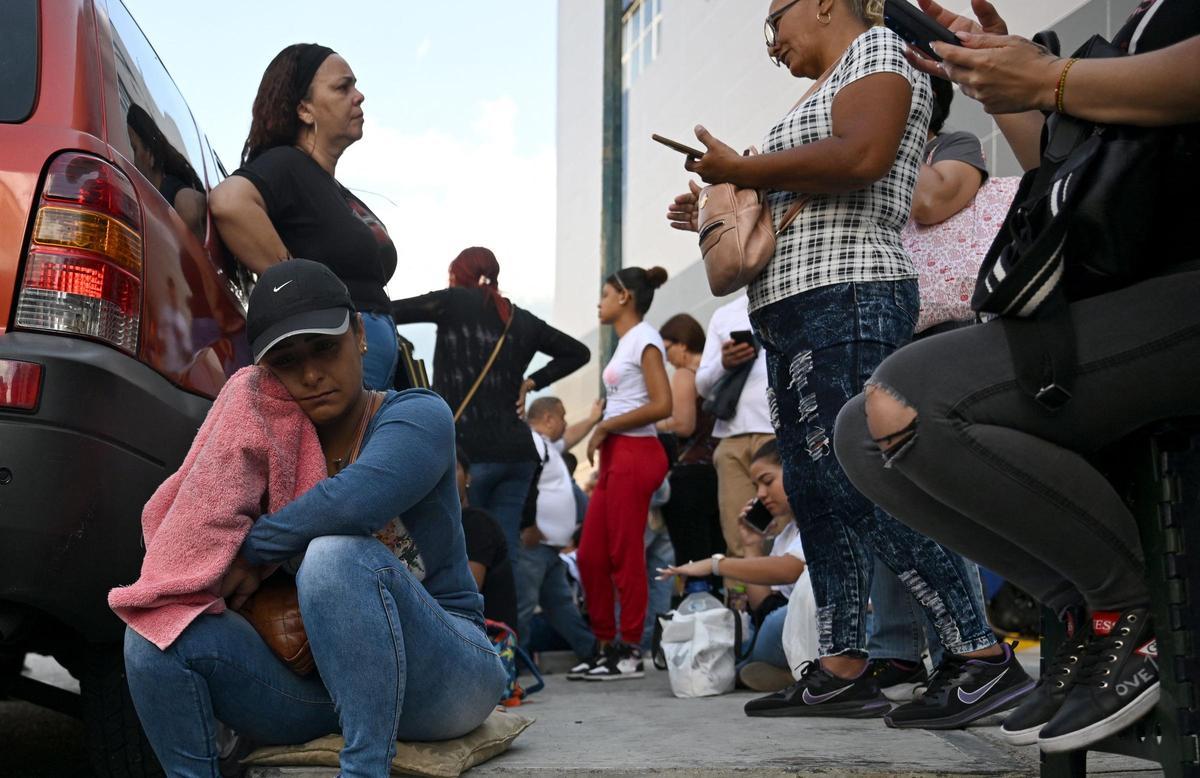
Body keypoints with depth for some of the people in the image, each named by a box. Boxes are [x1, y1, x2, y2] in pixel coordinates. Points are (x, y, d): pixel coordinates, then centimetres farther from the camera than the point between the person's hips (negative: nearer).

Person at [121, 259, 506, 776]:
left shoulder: (418, 416, -9)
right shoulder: (272, 448, 7)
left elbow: (354, 501, -30)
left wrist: (255, 550, -16)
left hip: (445, 673, -5)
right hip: (320, 684, 5)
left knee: (337, 553, -34)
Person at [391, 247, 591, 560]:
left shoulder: (455, 302, 1)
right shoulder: (521, 320, 16)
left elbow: (389, 313, -3)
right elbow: (578, 352, 25)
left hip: (468, 449, -5)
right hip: (516, 451, 5)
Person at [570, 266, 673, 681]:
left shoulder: (644, 338, -7)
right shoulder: (625, 342, 21)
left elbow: (662, 405, -16)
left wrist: (606, 426, -12)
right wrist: (603, 438, 6)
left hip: (635, 454, -9)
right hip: (615, 456, 9)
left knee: (625, 555, -6)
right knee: (590, 555, 8)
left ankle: (630, 653, 0)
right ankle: (606, 647, 15)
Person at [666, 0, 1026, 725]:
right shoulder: (825, 90, 27)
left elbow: (863, 156, -18)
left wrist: (742, 169, -11)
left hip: (846, 298, -10)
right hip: (794, 311, 10)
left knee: (861, 486, -15)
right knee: (814, 491, 5)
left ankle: (987, 659, -14)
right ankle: (843, 671, 8)